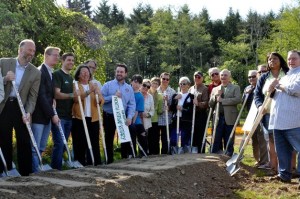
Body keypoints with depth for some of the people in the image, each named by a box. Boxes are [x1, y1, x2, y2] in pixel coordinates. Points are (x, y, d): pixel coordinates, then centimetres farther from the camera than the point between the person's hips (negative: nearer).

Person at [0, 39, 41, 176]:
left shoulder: (36, 73, 1)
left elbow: (33, 96, -3)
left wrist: (28, 112, -16)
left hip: (21, 108, 0)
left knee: (24, 142, 2)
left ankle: (25, 172, 11)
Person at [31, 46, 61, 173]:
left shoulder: (50, 73, 15)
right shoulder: (40, 72, -12)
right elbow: (41, 96, -18)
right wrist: (52, 114, -18)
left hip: (47, 115, 9)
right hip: (38, 115, -9)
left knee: (42, 147, 10)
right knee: (35, 147, -4)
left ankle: (37, 169, 16)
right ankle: (35, 171, 0)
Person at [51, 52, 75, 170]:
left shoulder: (71, 78, 18)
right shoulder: (57, 74, -4)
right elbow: (57, 94, -14)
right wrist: (71, 95, -24)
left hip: (68, 116, 7)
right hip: (59, 115, -7)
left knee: (63, 144, 9)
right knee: (59, 143, -11)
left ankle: (58, 168, 16)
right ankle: (55, 169, -4)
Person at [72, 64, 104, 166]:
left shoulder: (94, 85, 16)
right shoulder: (75, 85, 4)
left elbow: (101, 101, 6)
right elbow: (76, 98, -15)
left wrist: (97, 94, -15)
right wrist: (88, 92, -26)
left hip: (93, 118, 3)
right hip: (79, 118, -3)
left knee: (94, 141, 0)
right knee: (80, 142, -3)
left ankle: (94, 162, 6)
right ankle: (80, 163, 4)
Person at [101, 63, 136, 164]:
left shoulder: (129, 88, 6)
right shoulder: (107, 85, -2)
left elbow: (132, 104, 1)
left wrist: (129, 117, -12)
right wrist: (113, 96, -20)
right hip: (109, 116, -2)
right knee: (109, 139, 6)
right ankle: (110, 160, 17)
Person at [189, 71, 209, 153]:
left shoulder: (205, 89, -2)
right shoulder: (191, 89, 17)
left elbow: (206, 103, -8)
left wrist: (198, 103, -25)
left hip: (201, 115, -5)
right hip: (192, 115, 5)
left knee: (200, 136, -3)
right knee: (193, 135, 8)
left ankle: (201, 152, 2)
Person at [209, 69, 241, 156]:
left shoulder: (235, 88, 7)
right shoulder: (215, 89, 18)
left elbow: (238, 99, -12)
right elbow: (210, 104, 13)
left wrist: (222, 100, -13)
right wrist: (215, 96, -6)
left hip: (229, 118, -3)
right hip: (218, 118, 3)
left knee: (229, 142, 2)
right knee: (216, 141, 2)